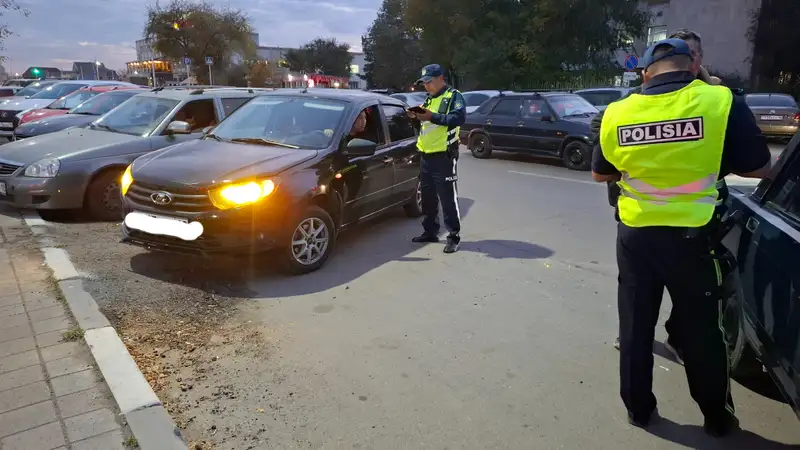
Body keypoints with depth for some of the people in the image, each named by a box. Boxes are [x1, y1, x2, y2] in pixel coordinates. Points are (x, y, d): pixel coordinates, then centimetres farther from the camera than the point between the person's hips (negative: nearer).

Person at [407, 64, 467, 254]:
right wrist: (416, 117, 0)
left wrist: (433, 117, -28)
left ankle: (454, 236, 2)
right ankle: (430, 231, 24)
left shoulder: (454, 96, -5)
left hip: (444, 156, -8)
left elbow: (459, 118, -21)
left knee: (448, 198, -5)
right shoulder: (429, 99, 20)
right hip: (426, 156, 8)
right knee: (427, 196, 13)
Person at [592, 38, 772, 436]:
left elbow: (600, 173, 10)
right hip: (690, 236, -1)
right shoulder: (720, 101, -11)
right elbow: (757, 168, -2)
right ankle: (717, 418, 32)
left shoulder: (617, 113, -4)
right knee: (700, 330, 14)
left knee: (635, 327, 15)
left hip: (634, 235, 2)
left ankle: (638, 409, 29)